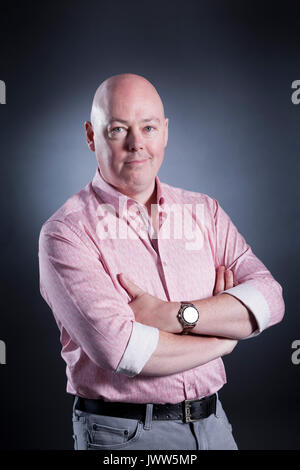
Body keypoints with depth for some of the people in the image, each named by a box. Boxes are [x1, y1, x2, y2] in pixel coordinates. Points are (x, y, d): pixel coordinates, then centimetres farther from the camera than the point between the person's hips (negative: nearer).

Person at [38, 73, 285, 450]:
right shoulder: (66, 231, -13)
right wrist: (223, 339, -11)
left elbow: (268, 297, -7)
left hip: (212, 422, 5)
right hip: (121, 433, -4)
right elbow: (118, 349, -23)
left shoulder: (204, 211, 3)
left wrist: (175, 315, -20)